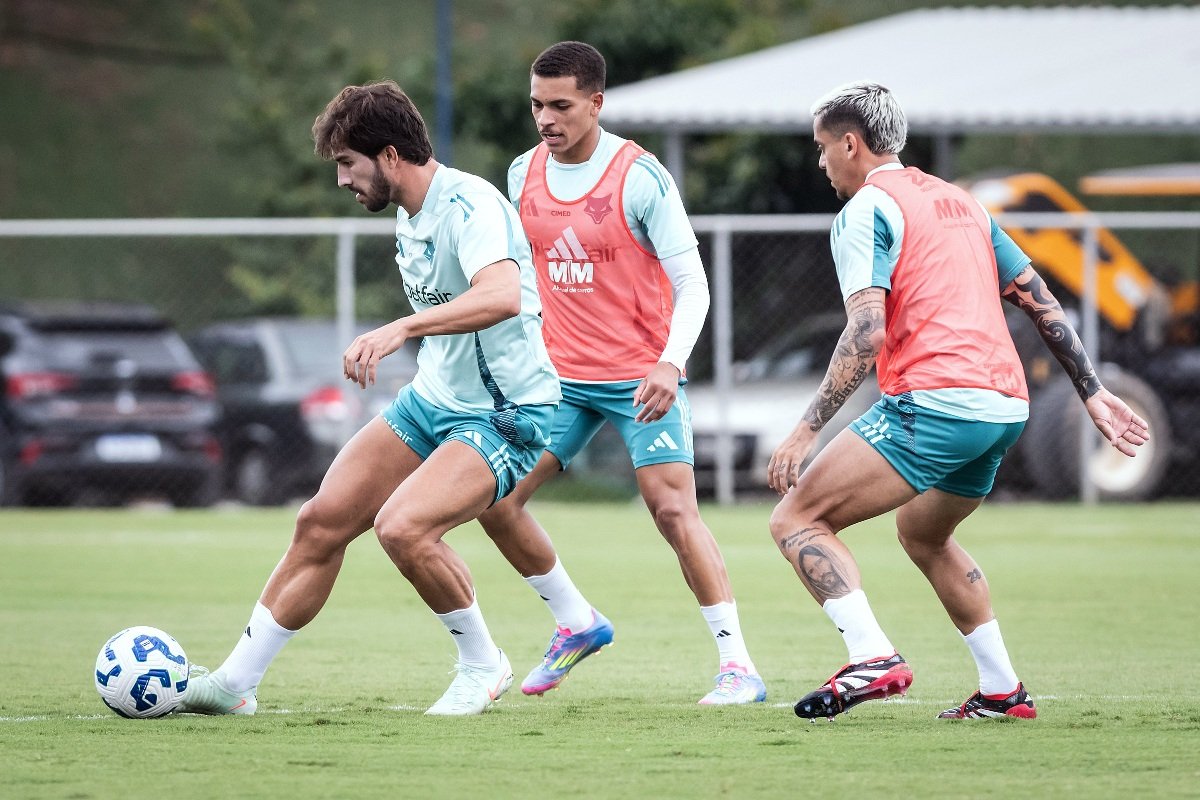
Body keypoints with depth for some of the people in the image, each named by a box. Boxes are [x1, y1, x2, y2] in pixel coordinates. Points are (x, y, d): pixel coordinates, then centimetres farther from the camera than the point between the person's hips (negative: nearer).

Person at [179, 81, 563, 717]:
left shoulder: (468, 205, -22)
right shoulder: (409, 215, 8)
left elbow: (502, 296, -41)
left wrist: (402, 328, -47)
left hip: (506, 415, -9)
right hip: (431, 400, 9)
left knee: (401, 527, -28)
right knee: (321, 522, 2)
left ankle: (483, 667, -6)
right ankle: (235, 683, 12)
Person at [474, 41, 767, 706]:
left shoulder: (640, 177, -13)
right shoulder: (523, 175, 4)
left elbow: (690, 281, -14)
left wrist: (670, 363, -27)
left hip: (641, 377, -6)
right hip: (559, 376, 6)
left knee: (673, 508, -15)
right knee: (493, 499, -1)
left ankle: (737, 663, -12)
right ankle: (577, 624, 18)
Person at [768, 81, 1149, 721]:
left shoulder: (865, 211, -2)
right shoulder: (959, 201, 22)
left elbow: (866, 334, -15)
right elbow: (1043, 302, 21)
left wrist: (806, 429, -16)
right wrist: (1093, 394, 24)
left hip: (934, 400, -9)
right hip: (1006, 405, 9)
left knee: (796, 520, -7)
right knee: (921, 534, 31)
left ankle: (872, 657, -25)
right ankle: (1002, 689, 28)